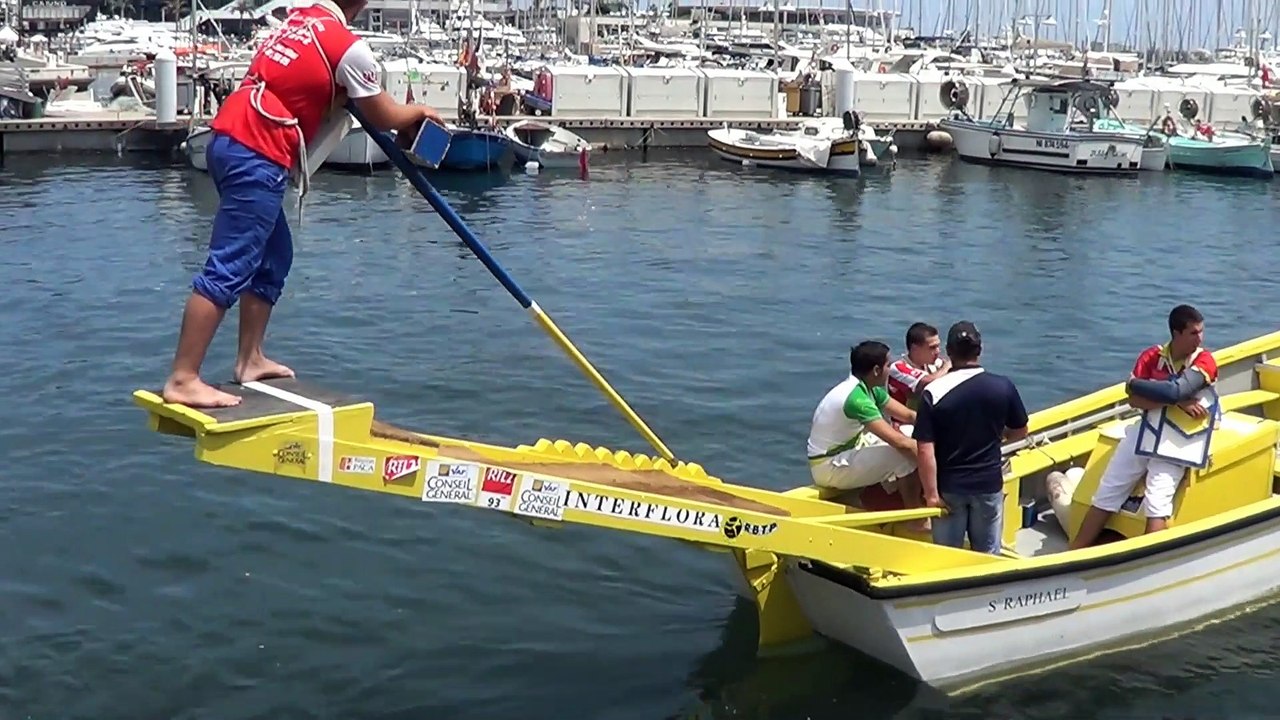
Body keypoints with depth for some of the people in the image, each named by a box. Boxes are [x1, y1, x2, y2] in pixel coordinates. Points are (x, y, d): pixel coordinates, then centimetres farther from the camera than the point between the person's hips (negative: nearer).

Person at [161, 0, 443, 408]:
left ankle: (250, 360, 24)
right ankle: (182, 380, -12)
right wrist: (420, 113, 26)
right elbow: (382, 118, 6)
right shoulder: (348, 47, -7)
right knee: (227, 270, -10)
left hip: (231, 141, 9)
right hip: (257, 157, -9)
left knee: (274, 256, 20)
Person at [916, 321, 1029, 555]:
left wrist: (931, 494, -11)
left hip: (948, 487, -1)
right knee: (987, 555, 15)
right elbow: (1019, 432, 6)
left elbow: (925, 451, -18)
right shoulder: (1003, 387, -9)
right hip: (989, 484, 1)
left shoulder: (934, 392, -15)